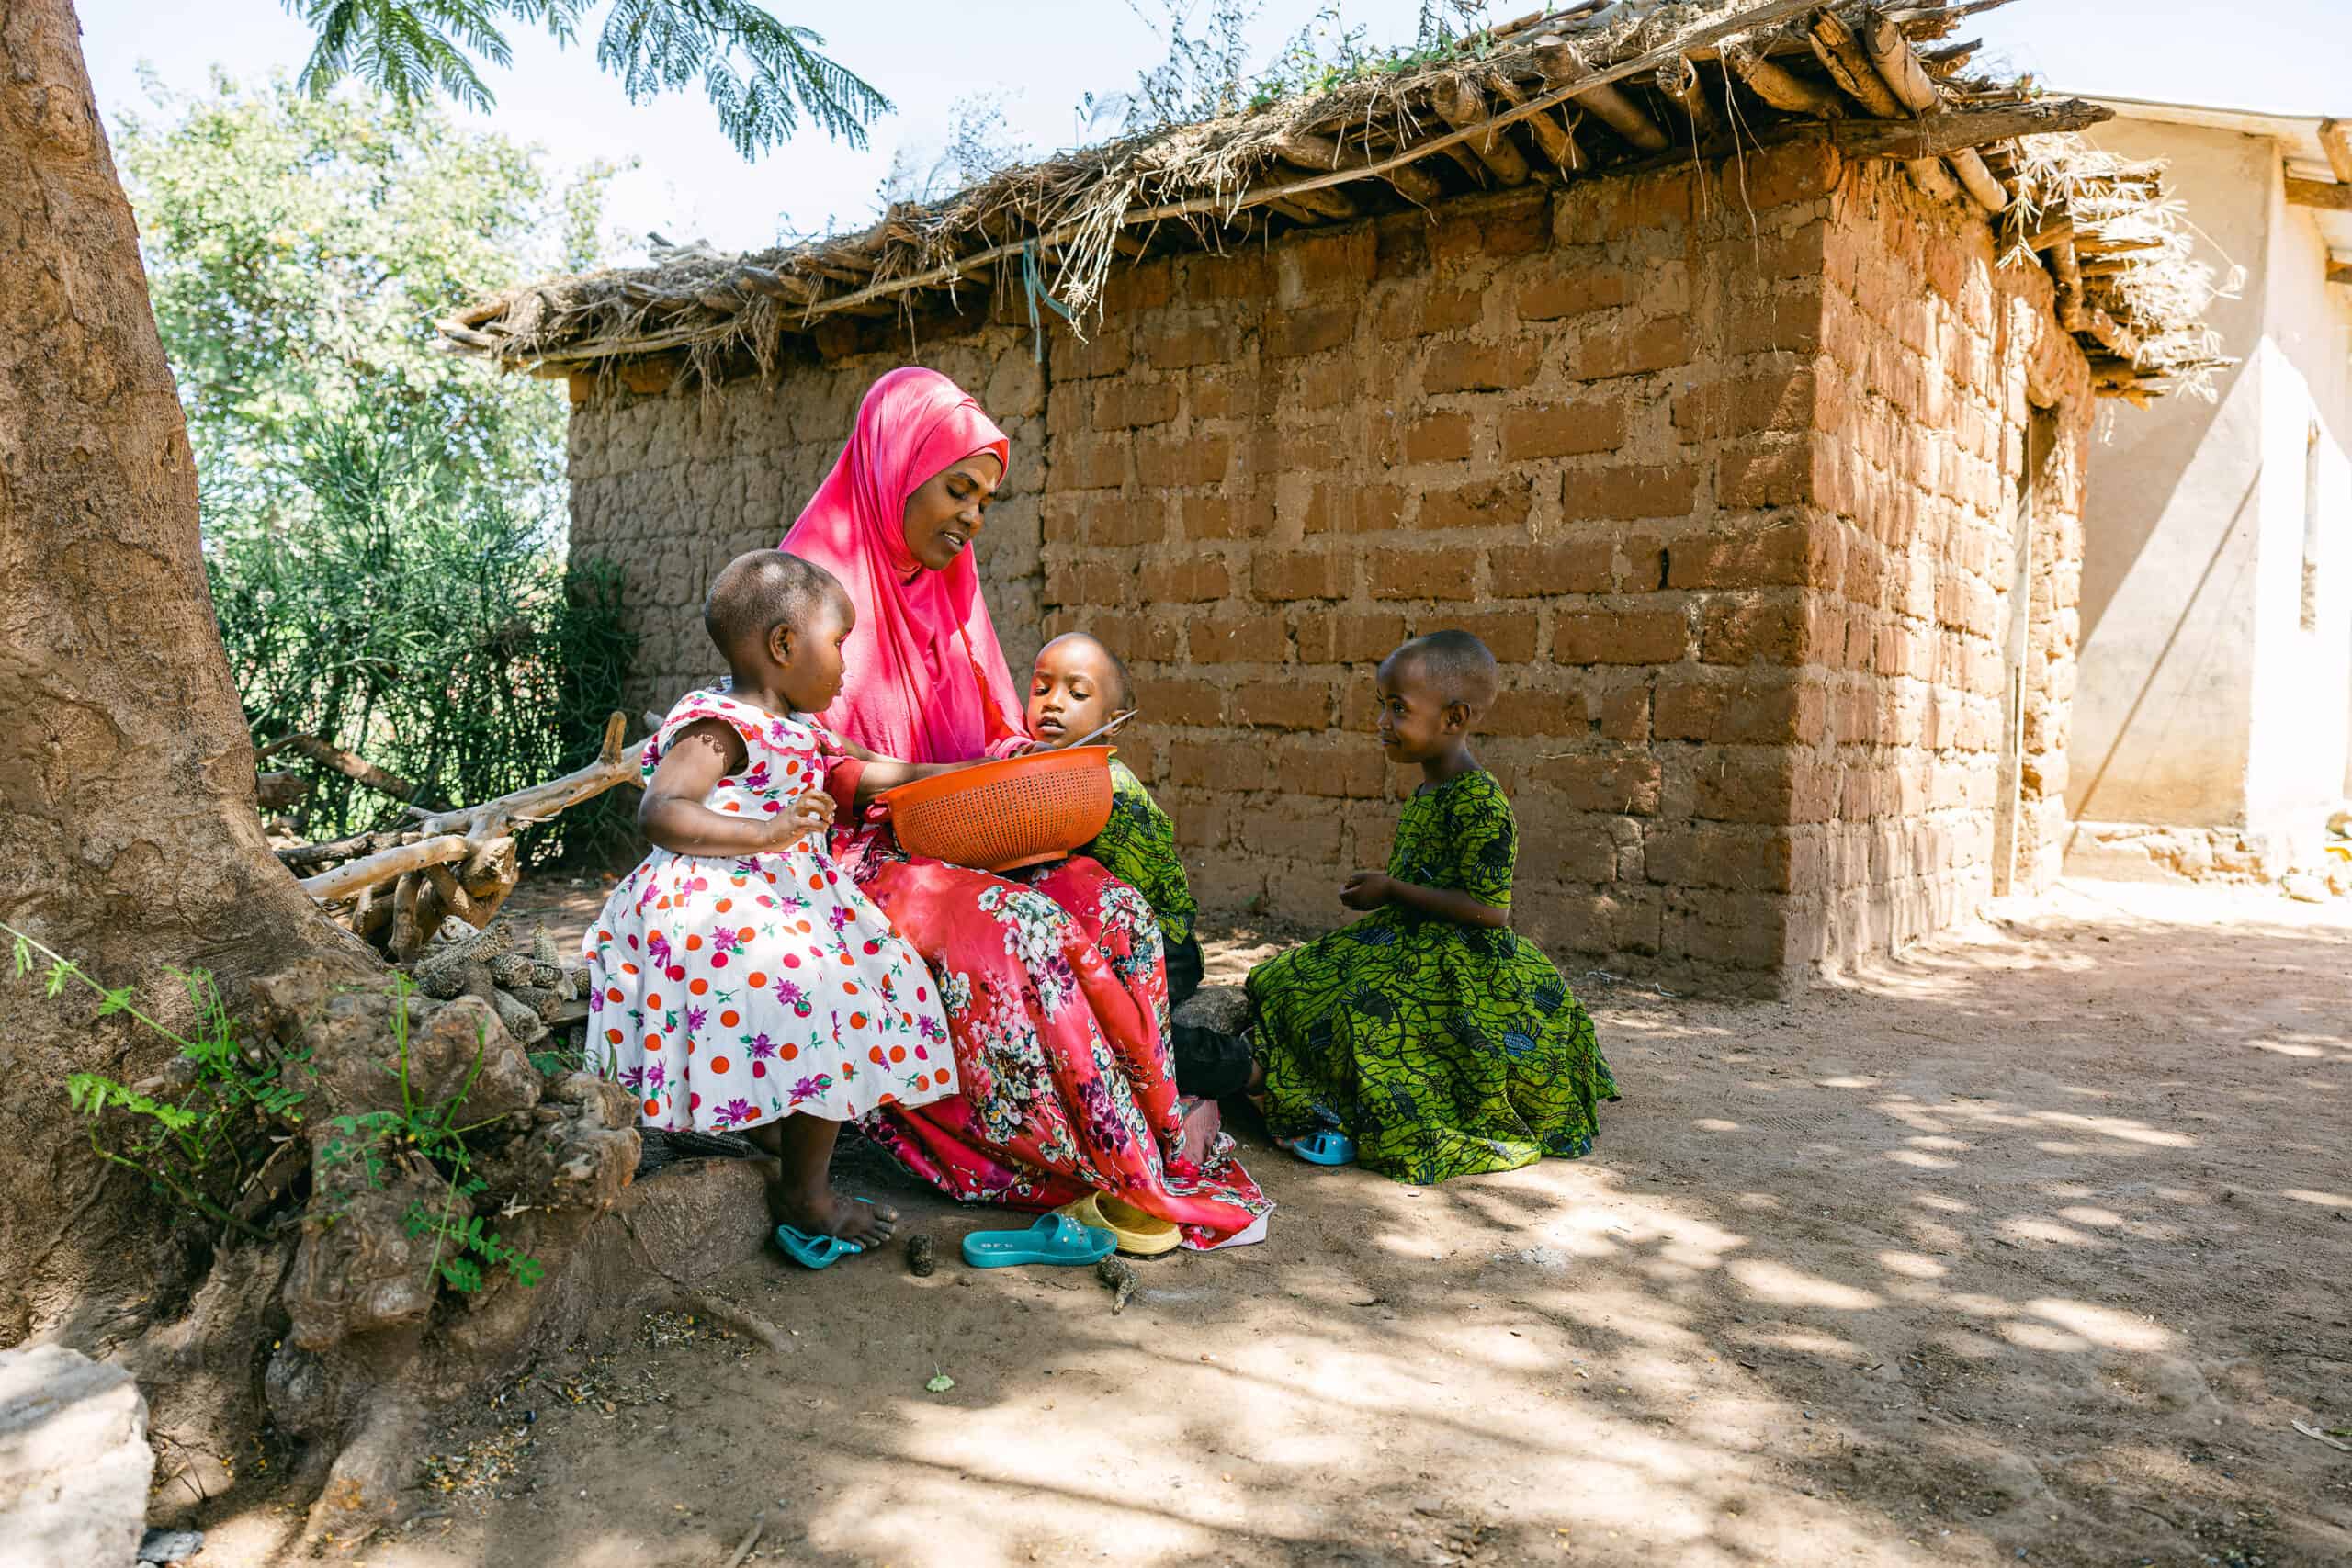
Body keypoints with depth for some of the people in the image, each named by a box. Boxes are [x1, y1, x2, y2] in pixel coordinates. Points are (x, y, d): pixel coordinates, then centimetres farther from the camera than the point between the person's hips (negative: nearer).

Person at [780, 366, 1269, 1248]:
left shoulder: (950, 591, 14)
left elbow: (993, 734, 19)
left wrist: (1025, 763, -4)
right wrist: (930, 784, -25)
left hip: (959, 841, 7)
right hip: (850, 855, -6)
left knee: (1114, 910, -18)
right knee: (1024, 931, -31)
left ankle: (1150, 1144, -13)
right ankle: (1127, 1180, -19)